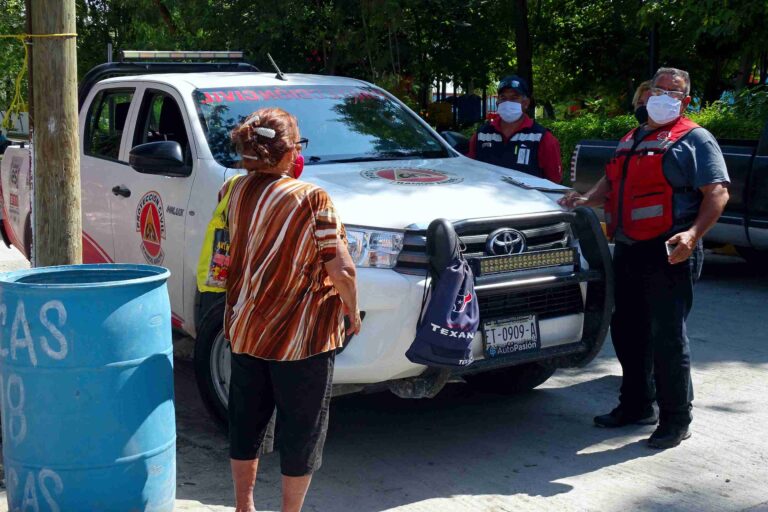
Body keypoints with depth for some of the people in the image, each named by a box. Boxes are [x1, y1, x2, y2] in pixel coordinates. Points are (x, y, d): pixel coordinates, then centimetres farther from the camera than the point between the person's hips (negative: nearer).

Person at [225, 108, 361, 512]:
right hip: (301, 337, -5)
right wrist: (352, 310, -1)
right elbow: (341, 269, -17)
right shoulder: (312, 199, -16)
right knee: (302, 430, 10)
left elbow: (226, 256, 9)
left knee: (245, 424, 19)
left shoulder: (235, 192, -1)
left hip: (245, 331, 6)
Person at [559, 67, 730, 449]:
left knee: (667, 338, -4)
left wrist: (693, 234, -25)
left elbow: (717, 193, -11)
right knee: (626, 332, 14)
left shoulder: (695, 139, -2)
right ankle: (636, 405, 30)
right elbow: (612, 181, 30)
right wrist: (586, 200, 10)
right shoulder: (631, 140, 22)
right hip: (627, 253, 8)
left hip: (668, 256, -8)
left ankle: (676, 419, 8)